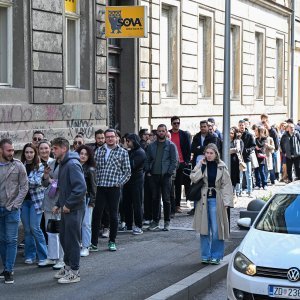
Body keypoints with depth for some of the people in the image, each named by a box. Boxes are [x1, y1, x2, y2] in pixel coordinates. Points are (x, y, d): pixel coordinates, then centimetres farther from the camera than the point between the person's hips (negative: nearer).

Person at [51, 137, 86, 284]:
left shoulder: (72, 165, -18)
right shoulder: (63, 164, 13)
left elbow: (81, 187, -26)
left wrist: (68, 204, -20)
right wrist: (58, 204, 14)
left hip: (74, 210, -9)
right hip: (66, 208, 9)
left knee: (72, 240, -1)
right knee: (64, 238, 17)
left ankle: (74, 272, 8)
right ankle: (68, 266, 30)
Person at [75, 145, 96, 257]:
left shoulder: (90, 169, -1)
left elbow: (93, 186, -1)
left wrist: (92, 200, -6)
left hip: (86, 198, -3)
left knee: (86, 223, -1)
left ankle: (85, 247, 5)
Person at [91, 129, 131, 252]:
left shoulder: (123, 152, 3)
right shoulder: (99, 151, 10)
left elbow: (127, 172, 3)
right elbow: (94, 168, 11)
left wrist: (119, 183, -6)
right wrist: (95, 181, 0)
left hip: (114, 188, -2)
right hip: (100, 188, 2)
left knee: (113, 216, 6)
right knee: (96, 215, 2)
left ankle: (112, 242, 18)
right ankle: (93, 243, 8)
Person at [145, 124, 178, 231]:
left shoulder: (171, 145, 1)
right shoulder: (151, 146, 12)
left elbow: (175, 160, -3)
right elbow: (147, 160, 16)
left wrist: (170, 172, -11)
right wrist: (147, 171, 3)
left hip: (166, 176, -4)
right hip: (154, 175, 4)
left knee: (166, 199, -1)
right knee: (155, 199, 8)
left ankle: (167, 222, 6)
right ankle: (155, 221, 16)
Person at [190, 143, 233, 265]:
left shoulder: (221, 167, -1)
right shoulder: (201, 164, 5)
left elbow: (226, 184, -2)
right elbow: (193, 178, -7)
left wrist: (226, 201, -9)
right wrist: (202, 166, -12)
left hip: (216, 200, -2)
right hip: (203, 199, 2)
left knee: (216, 230, -4)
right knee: (204, 229, 6)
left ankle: (216, 256, 7)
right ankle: (205, 255, 14)